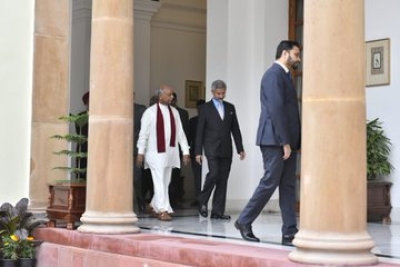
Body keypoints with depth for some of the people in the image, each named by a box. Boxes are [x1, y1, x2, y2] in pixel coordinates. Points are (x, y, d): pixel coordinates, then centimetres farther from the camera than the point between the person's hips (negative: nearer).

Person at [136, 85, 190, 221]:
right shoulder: (150, 112, -4)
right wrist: (140, 152, -6)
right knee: (160, 182, -8)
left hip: (170, 152, 5)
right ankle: (163, 210, -7)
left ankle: (154, 206, 25)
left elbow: (180, 132, 10)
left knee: (165, 182, 10)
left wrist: (185, 151, 6)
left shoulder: (174, 112, 10)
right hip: (156, 152, -5)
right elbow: (143, 133, -3)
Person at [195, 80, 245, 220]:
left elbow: (235, 129, 14)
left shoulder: (230, 107, 13)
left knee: (223, 179, 1)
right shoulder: (205, 108, 3)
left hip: (226, 149, 4)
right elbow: (200, 131, 0)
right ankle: (203, 201, 4)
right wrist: (198, 152, -5)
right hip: (212, 149, -4)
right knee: (214, 173, -18)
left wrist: (240, 149, 8)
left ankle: (218, 211, 5)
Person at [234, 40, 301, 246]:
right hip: (275, 140, -9)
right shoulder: (274, 74, -10)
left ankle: (289, 233, 4)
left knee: (288, 186, 4)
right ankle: (244, 221, 8)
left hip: (287, 141, 9)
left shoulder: (284, 76, 20)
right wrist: (284, 141, -20)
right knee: (270, 182, -6)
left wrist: (293, 142, 11)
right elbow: (276, 109, -18)